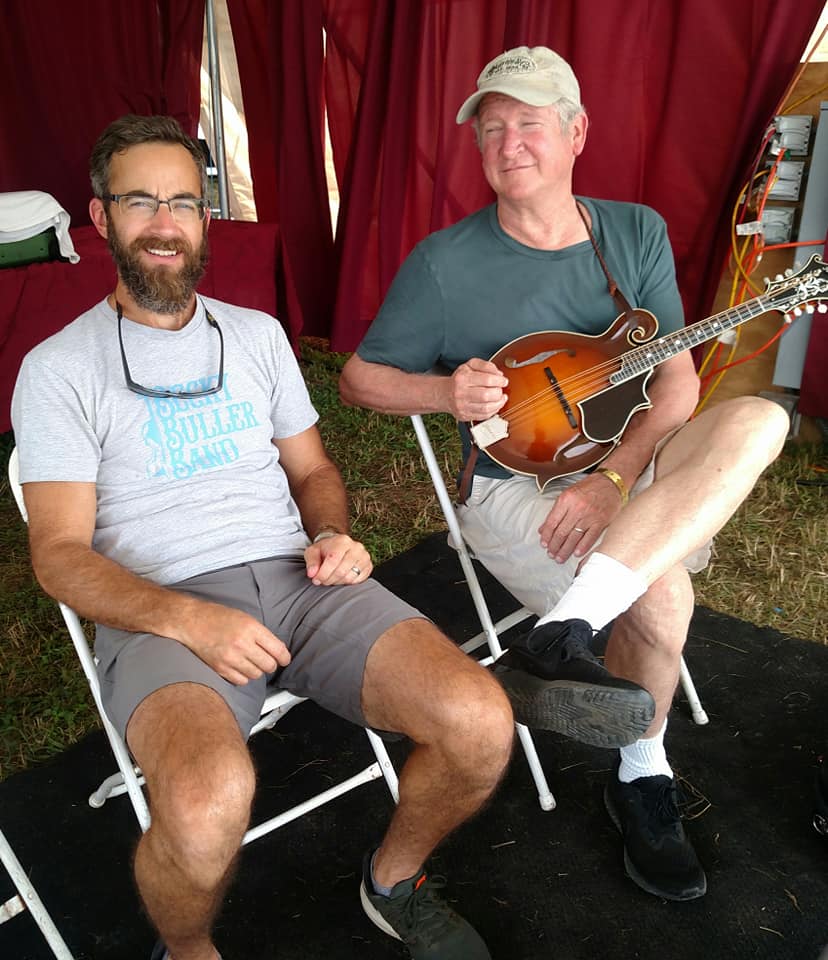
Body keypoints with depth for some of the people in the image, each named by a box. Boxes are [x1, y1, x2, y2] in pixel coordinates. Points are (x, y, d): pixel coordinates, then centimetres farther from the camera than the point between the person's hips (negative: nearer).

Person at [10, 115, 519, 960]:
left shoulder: (258, 334, 18)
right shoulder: (59, 368, 5)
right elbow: (59, 554, -3)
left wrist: (332, 534, -1)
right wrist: (188, 618, -20)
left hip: (297, 577, 4)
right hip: (159, 609, -3)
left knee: (479, 724, -18)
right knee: (207, 805, -35)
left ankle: (394, 878, 16)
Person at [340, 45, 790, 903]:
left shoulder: (635, 233, 5)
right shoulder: (445, 263, -6)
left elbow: (676, 377, -2)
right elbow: (358, 378, 2)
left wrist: (613, 478, -20)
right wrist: (447, 392, -19)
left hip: (627, 467, 5)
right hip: (513, 486, -4)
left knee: (758, 420, -27)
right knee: (659, 594, -31)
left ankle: (559, 636, -34)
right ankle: (641, 777, -5)